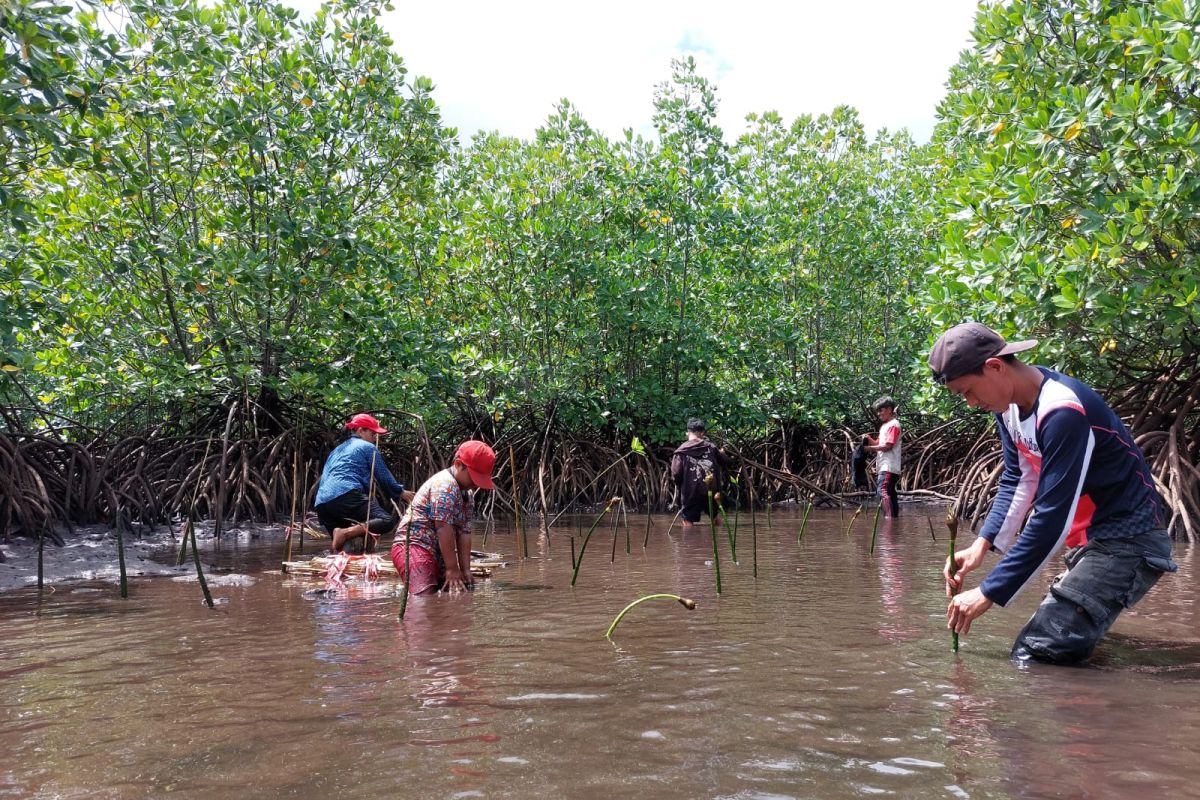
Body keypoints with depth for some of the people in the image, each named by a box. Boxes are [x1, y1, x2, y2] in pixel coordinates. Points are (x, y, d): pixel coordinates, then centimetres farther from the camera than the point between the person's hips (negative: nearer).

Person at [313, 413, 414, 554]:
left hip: (321, 504, 8)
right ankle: (347, 532, -33)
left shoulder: (337, 450, 33)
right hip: (346, 497, -8)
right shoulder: (368, 447, 12)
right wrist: (400, 492, 25)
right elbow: (383, 476, 11)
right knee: (388, 520, -14)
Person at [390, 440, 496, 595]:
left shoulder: (461, 492, 18)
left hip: (434, 552, 10)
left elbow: (463, 533, 13)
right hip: (413, 547, -10)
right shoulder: (446, 484, -14)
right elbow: (444, 528, -19)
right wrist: (452, 568, -17)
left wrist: (465, 570, 5)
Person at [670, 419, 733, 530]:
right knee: (716, 515, 23)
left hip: (690, 493, -3)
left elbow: (676, 474, -14)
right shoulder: (710, 447, 3)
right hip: (710, 491, 3)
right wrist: (722, 453, 34)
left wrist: (680, 486, 7)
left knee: (688, 521, 3)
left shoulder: (681, 451, -6)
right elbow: (727, 462, 12)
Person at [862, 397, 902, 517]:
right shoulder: (884, 425, 22)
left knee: (883, 491, -19)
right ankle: (895, 516, 18)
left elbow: (887, 446, -15)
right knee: (891, 493, 13)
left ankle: (889, 517, -25)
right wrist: (869, 439, 1)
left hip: (889, 466, -10)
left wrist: (869, 448, -12)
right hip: (884, 465, 10)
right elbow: (878, 443, 20)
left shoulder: (893, 424, -8)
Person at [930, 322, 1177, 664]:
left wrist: (988, 594, -26)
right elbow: (1017, 482, 7)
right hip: (1089, 537, 10)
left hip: (1127, 541, -10)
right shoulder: (1010, 403, 0)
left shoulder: (1062, 413, -29)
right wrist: (981, 545, -9)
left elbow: (1054, 518, -29)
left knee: (1037, 655, -18)